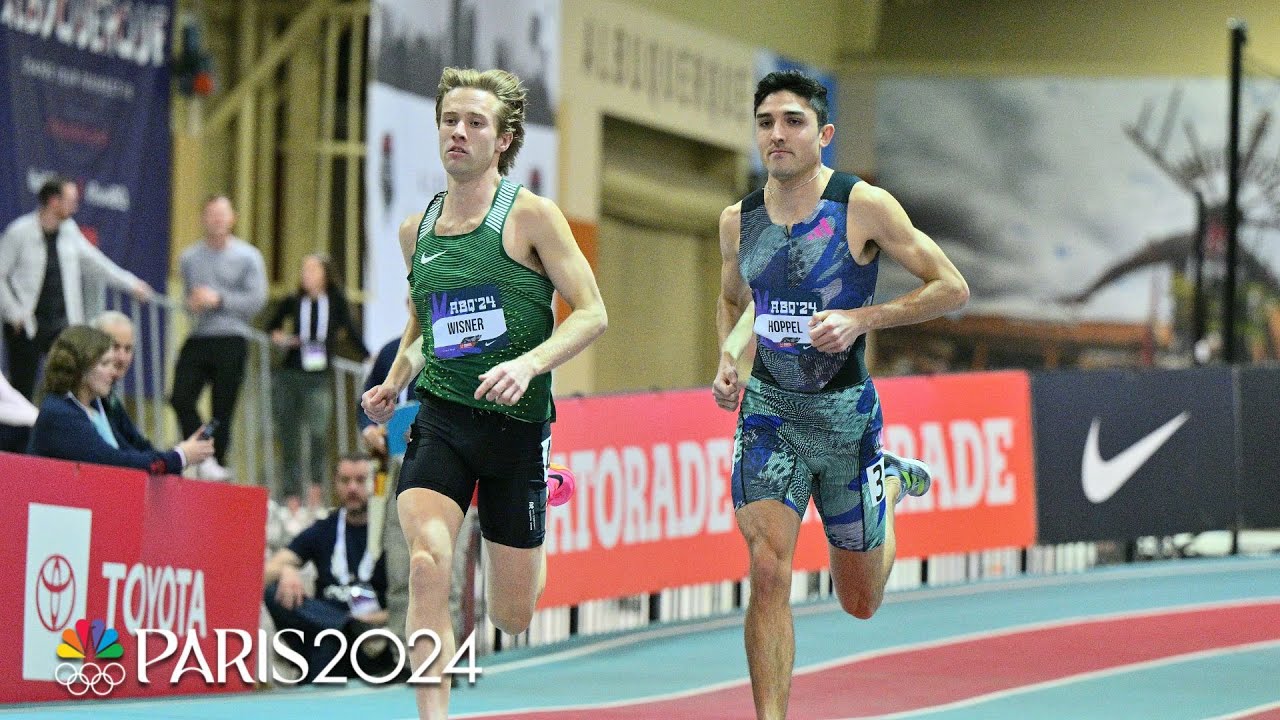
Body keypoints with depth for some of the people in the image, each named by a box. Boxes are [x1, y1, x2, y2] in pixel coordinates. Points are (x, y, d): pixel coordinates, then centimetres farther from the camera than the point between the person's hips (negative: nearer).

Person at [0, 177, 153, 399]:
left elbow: (94, 262, 18)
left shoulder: (69, 230, 6)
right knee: (23, 391, -1)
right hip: (27, 325, -5)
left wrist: (130, 284, 18)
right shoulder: (20, 232, -11)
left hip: (61, 323, 5)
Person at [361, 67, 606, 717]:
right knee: (427, 565, -25)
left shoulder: (530, 216, -6)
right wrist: (394, 383, 7)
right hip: (440, 420, 2)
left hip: (516, 422, -2)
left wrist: (529, 363, -23)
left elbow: (592, 313, -8)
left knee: (511, 619, 8)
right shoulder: (416, 230, 9)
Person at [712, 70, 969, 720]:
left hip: (845, 412, -2)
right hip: (768, 408, 2)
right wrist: (727, 359, 0)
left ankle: (891, 484, 44)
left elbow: (952, 288, -10)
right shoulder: (739, 220, 1)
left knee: (860, 603, 14)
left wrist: (862, 319, -21)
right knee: (768, 573, -18)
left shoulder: (863, 206, -13)